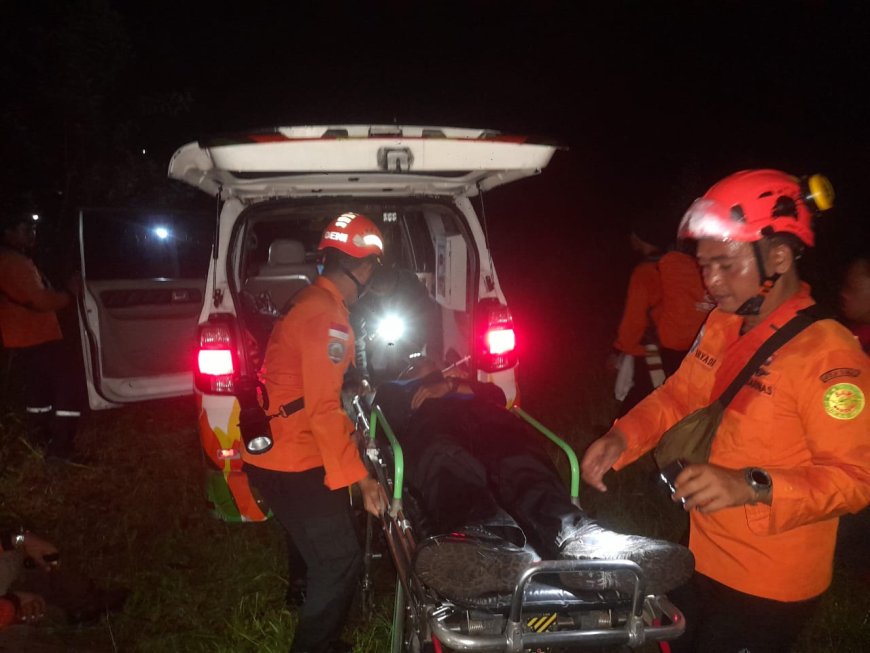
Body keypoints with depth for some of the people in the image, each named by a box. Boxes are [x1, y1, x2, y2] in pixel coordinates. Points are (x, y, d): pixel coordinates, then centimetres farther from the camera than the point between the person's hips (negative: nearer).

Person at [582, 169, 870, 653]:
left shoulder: (827, 354, -25)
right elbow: (680, 395, 10)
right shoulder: (723, 323, -1)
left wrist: (752, 487, -37)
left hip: (767, 587, -7)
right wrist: (623, 438, -7)